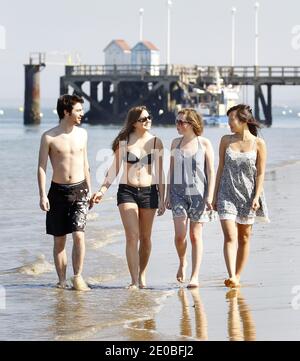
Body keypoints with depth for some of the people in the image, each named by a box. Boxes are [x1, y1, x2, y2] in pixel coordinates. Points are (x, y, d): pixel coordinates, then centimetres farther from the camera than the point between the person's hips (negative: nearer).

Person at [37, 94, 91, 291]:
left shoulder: (82, 134, 7)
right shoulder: (49, 137, -5)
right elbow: (42, 167, -4)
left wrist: (89, 190, 15)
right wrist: (43, 195, -12)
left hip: (79, 190, 2)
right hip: (58, 191, -2)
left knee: (79, 234, -13)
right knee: (59, 239, 4)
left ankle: (78, 277, -6)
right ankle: (62, 279, 13)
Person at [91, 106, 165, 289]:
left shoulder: (156, 142, 4)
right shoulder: (124, 141, 1)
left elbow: (159, 172, 6)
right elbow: (115, 169, 6)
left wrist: (162, 199, 5)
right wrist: (103, 190, -2)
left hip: (149, 191, 1)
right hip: (127, 191, -1)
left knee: (145, 237, 10)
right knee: (132, 236, -9)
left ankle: (142, 274, 29)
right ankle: (134, 281, -8)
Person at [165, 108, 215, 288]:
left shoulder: (204, 143, -1)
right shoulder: (176, 143, 8)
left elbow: (211, 172, -2)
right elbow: (171, 170, 14)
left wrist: (210, 196, -9)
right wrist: (168, 194, 10)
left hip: (198, 192, -2)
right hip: (179, 192, 2)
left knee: (196, 235, 0)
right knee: (180, 234, -10)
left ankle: (195, 276, 4)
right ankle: (182, 262, 17)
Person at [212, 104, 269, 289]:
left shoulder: (258, 143, -2)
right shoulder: (226, 141, 4)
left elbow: (260, 172, -2)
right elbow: (221, 168, 8)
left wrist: (257, 196, -11)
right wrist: (215, 195, 7)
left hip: (247, 195, 0)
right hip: (227, 194, 0)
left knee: (244, 237, 8)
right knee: (230, 236, -13)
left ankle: (237, 276, 17)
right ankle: (231, 276, -22)